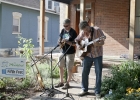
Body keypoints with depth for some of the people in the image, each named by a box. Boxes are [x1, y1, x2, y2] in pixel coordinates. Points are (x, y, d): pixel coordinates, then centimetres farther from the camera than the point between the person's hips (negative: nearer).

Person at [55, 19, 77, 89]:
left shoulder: (73, 32, -13)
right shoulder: (63, 31, 6)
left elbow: (74, 44, -17)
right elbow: (59, 39, 13)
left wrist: (66, 41, -29)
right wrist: (60, 43, -9)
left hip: (70, 53, -7)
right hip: (63, 52, 7)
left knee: (69, 68, 0)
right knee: (60, 66, 13)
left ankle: (67, 83, 12)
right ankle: (61, 82, 26)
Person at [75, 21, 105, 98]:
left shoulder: (97, 30, -11)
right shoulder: (82, 33, 1)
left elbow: (102, 42, -14)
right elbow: (77, 40, 16)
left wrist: (97, 44, -33)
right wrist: (78, 45, -3)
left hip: (97, 54, -3)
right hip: (87, 55, 4)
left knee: (98, 73, -1)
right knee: (84, 72, 5)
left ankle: (97, 91, 10)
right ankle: (84, 90, 19)